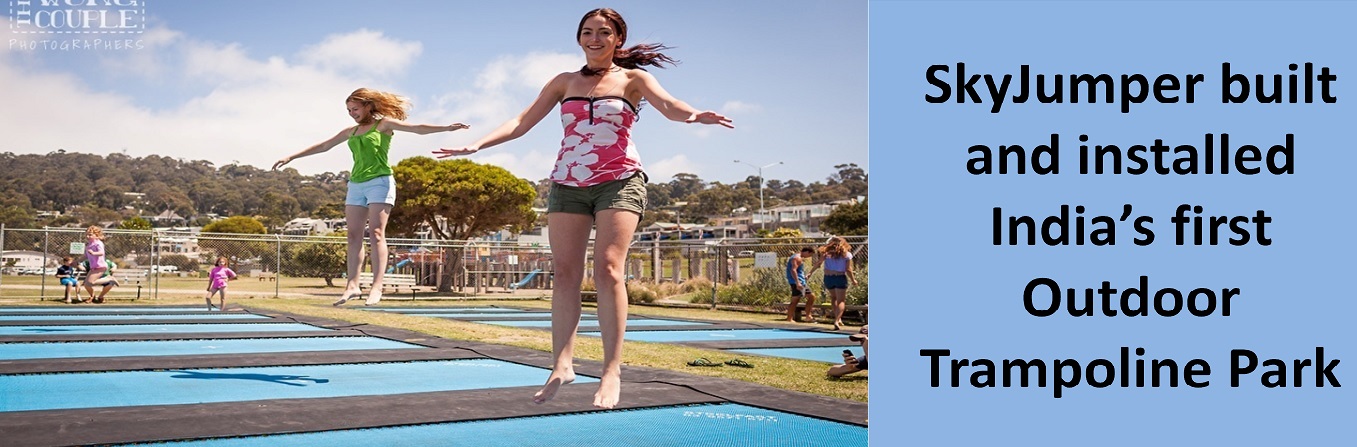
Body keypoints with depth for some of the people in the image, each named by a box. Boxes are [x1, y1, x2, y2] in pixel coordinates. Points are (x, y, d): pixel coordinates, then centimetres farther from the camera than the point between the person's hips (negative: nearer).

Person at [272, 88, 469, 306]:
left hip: (379, 182, -6)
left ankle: (377, 286, -20)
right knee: (354, 236, 1)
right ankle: (352, 284, 3)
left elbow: (418, 128, -7)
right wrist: (292, 157, 27)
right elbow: (323, 146, 26)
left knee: (376, 233, -14)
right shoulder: (351, 132, 19)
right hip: (356, 184, 6)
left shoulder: (384, 124, 2)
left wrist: (446, 128, -21)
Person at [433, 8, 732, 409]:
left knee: (608, 268, -15)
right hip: (568, 183, 4)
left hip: (619, 181, -3)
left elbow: (668, 105, -12)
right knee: (565, 273, -3)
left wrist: (693, 115, -35)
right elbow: (521, 122, 12)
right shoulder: (564, 83, 15)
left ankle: (612, 371, -15)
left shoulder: (632, 79, 7)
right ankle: (561, 364, -2)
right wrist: (475, 145, 1)